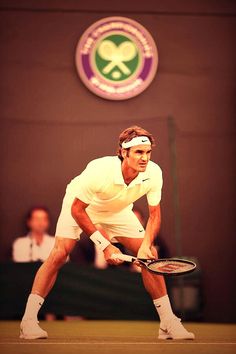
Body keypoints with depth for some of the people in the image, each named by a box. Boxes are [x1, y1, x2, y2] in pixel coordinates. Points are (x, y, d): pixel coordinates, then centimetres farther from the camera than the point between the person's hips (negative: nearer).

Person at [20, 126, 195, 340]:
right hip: (79, 206, -4)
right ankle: (29, 320, -14)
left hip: (119, 211, 4)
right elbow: (77, 210, -27)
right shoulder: (99, 170, -40)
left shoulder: (153, 173, -28)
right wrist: (105, 245, -29)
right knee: (59, 254, -21)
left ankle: (168, 323, 2)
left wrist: (146, 245, -30)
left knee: (150, 256, -8)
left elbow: (154, 214, -13)